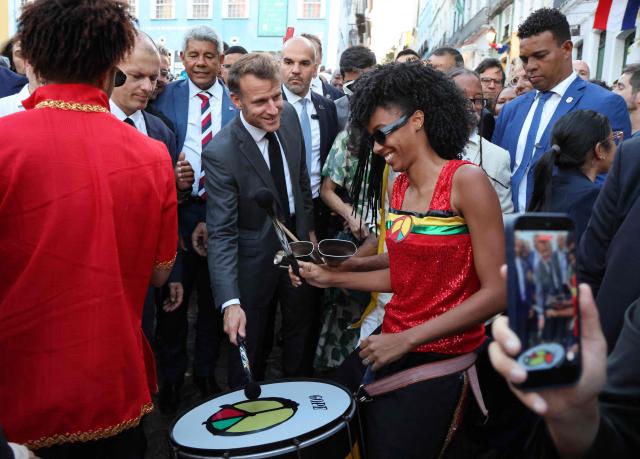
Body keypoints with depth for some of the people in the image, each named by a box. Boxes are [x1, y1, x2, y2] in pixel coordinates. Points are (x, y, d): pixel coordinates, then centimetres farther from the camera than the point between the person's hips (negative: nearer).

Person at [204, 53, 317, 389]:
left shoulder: (289, 115, -10)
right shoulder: (220, 153, -29)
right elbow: (222, 233, -30)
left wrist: (309, 229, 11)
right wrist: (231, 302, -37)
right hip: (255, 258, -6)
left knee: (302, 333, 24)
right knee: (251, 345, 13)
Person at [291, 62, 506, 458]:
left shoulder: (466, 180, -18)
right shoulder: (399, 187, 4)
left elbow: (496, 292, -21)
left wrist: (406, 339, -21)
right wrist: (330, 278, 7)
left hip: (441, 359, -6)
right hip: (395, 349, 7)